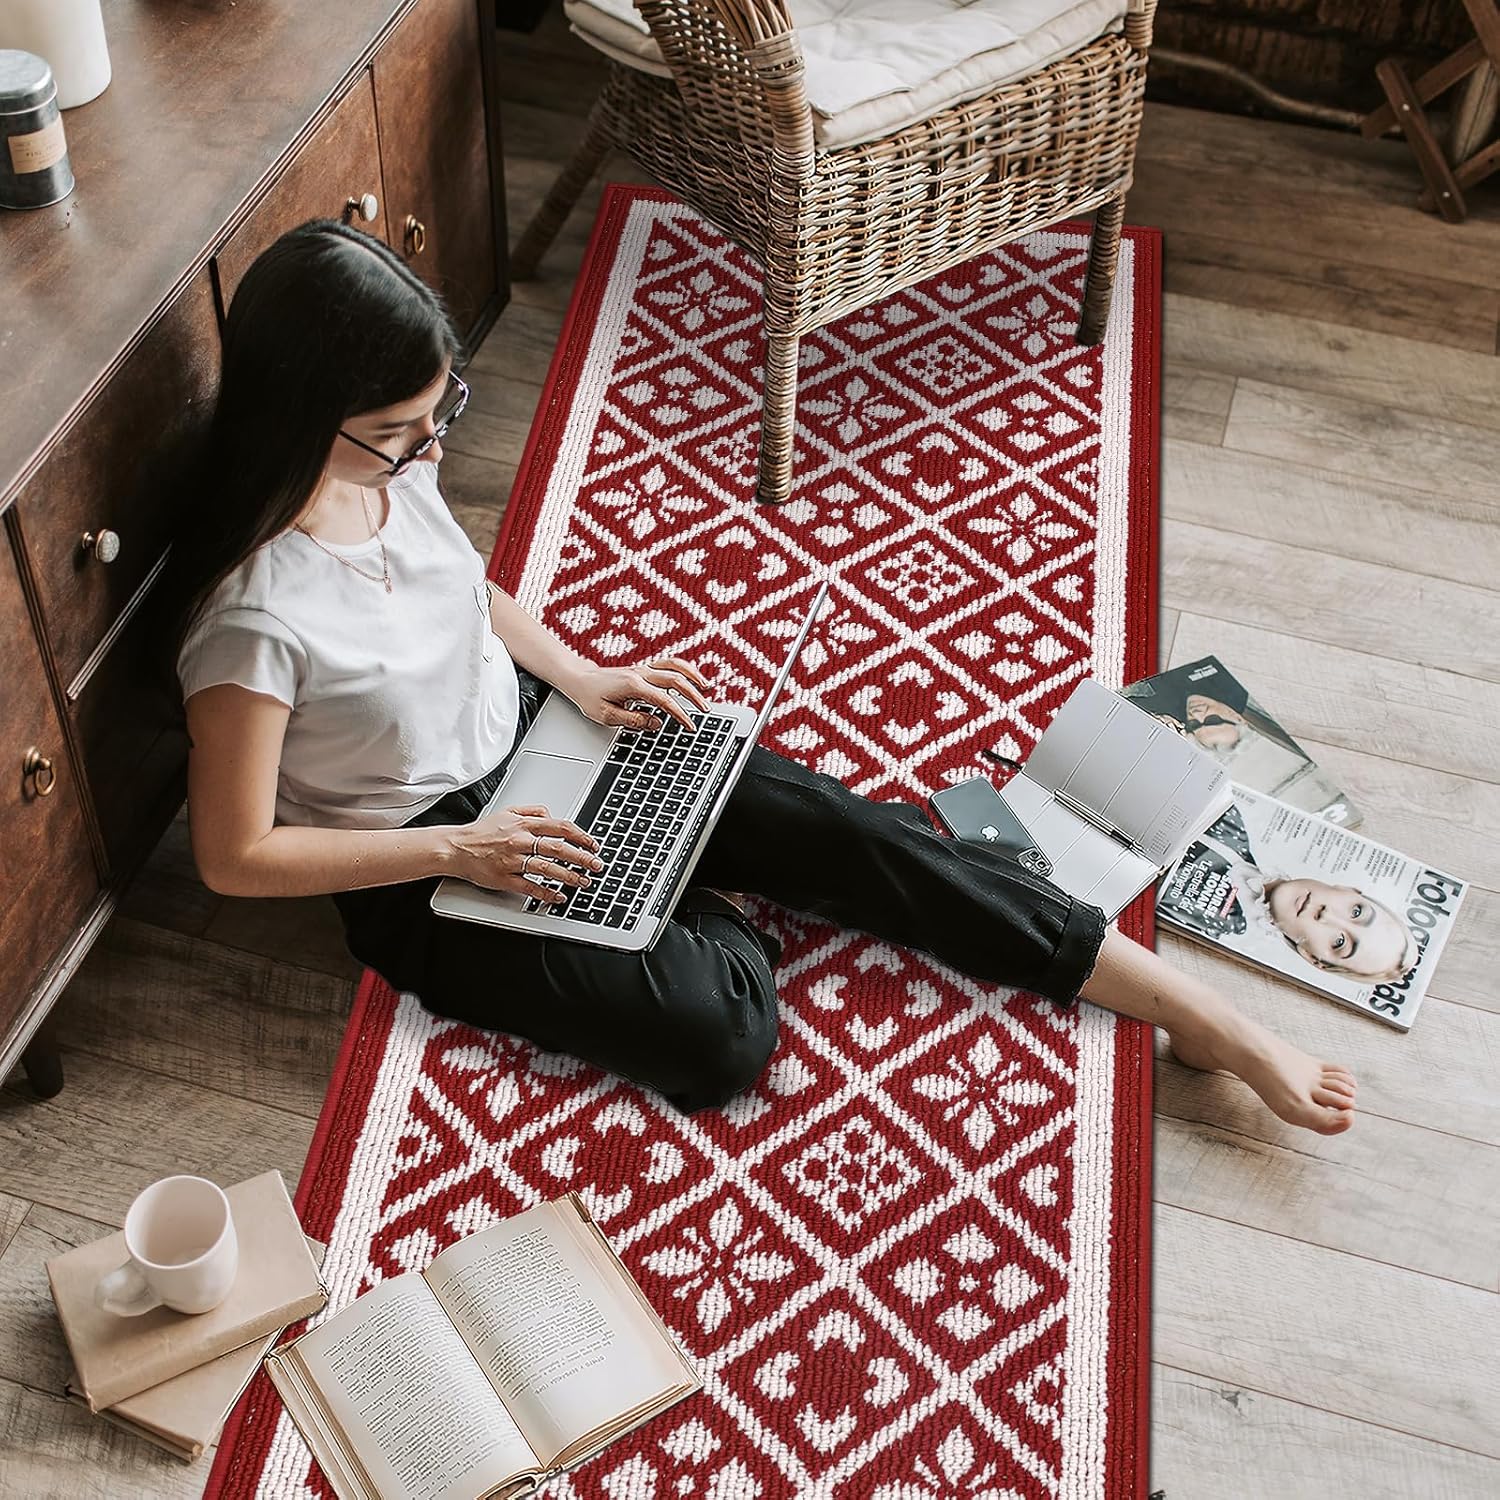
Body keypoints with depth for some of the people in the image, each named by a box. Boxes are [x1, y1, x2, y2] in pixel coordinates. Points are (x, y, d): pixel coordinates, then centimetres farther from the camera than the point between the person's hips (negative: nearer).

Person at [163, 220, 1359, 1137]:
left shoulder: (394, 457, -10)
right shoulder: (253, 617, -30)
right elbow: (237, 856, -20)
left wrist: (580, 676, -2)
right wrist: (456, 851, -22)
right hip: (424, 874, -6)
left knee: (847, 832, -9)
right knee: (723, 1033, -25)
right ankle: (695, 909, 12)